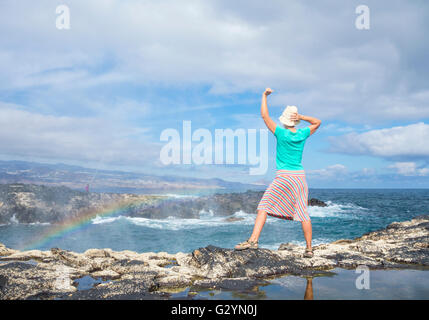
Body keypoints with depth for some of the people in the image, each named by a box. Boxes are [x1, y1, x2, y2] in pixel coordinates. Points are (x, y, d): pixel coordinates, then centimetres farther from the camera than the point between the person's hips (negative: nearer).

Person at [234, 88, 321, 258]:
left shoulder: (281, 133, -6)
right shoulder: (302, 134, 4)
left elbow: (265, 116, -1)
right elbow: (318, 122, 23)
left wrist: (264, 96, 9)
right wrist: (302, 117, 9)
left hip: (283, 177, -4)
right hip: (300, 176, 4)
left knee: (264, 206, -2)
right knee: (302, 212, 6)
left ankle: (253, 240, -13)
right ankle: (309, 248, 9)